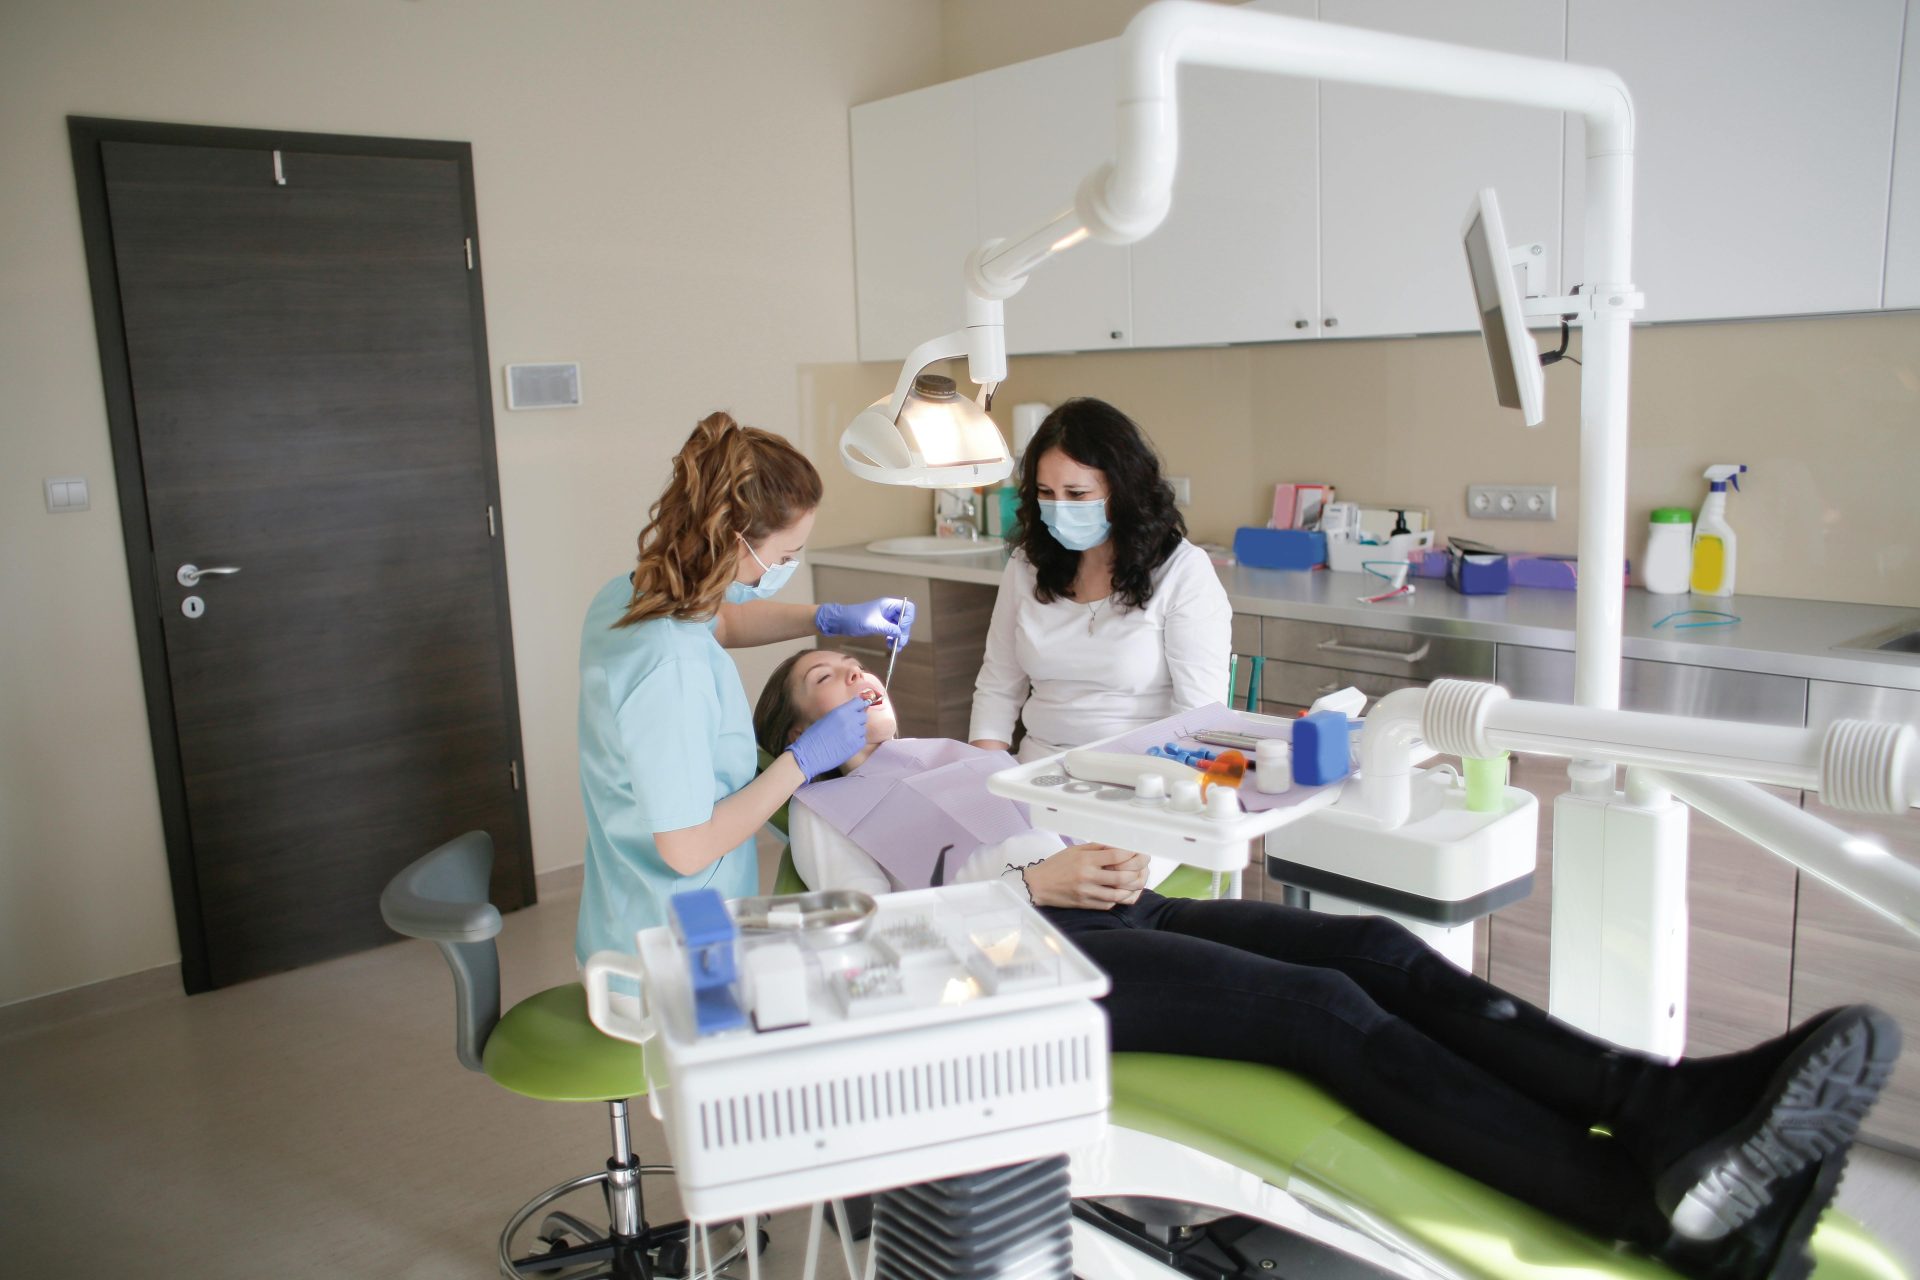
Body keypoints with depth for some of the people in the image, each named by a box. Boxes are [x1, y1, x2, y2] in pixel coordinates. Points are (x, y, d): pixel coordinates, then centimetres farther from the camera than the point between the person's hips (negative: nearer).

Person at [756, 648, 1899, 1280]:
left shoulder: (950, 754, 33)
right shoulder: (825, 808, 15)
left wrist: (1116, 859, 2)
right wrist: (1032, 878, -12)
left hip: (1116, 904, 7)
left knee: (1376, 948, -19)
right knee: (1323, 1007, -28)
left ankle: (1670, 1099, -33)